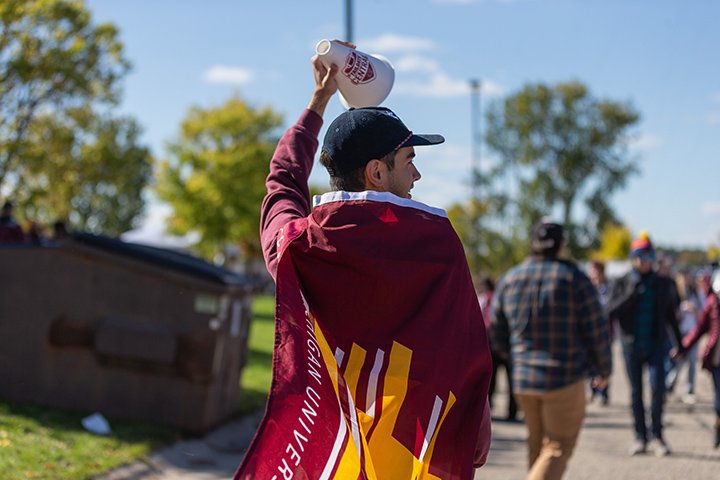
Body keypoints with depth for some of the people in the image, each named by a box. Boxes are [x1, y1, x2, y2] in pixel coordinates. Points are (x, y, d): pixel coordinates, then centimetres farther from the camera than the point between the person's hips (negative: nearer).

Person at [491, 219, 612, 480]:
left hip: (523, 379, 5)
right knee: (558, 448, 1)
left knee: (538, 443, 20)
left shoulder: (509, 279, 3)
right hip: (565, 380, -5)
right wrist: (604, 368, 11)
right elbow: (596, 330, -5)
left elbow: (498, 333, 10)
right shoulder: (575, 279, -9)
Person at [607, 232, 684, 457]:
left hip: (656, 344, 0)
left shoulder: (664, 284, 6)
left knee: (658, 388, -13)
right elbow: (611, 311, -9)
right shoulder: (621, 284, 1)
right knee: (636, 392, 6)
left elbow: (671, 315, 13)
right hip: (631, 345, 0)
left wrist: (679, 342, 14)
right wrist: (630, 295, -19)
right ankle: (640, 437, 16)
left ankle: (656, 435, 3)